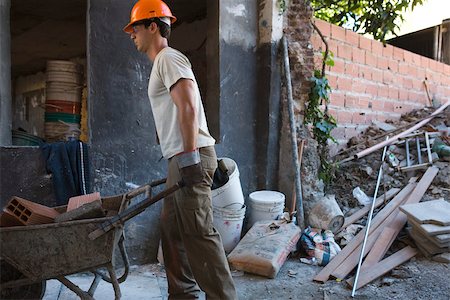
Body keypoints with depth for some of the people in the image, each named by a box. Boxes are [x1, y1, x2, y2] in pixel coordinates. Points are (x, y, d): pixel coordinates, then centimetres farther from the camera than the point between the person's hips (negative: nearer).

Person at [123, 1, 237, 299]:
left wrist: (190, 156, -23)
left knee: (198, 232, -8)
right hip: (182, 159, 11)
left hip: (190, 157, -11)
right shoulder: (162, 63, 25)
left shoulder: (168, 57, -6)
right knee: (173, 229, 14)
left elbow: (188, 107, -19)